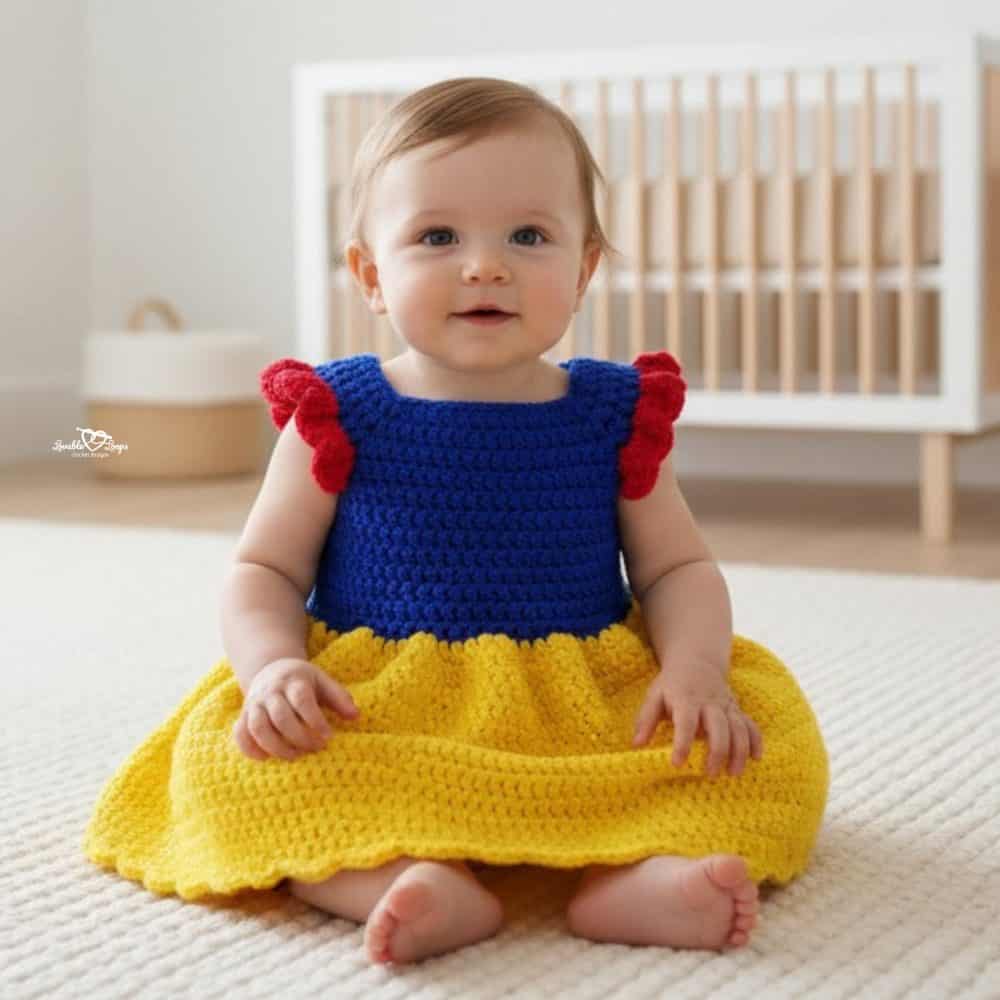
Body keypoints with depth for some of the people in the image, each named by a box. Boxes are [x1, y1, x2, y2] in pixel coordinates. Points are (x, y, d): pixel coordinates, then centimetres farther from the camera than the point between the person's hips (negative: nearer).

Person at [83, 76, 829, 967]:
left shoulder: (617, 415, 4)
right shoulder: (340, 416, 1)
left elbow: (678, 568, 7)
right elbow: (264, 571, 3)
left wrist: (694, 668, -14)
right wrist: (273, 667, -18)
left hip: (591, 715, 1)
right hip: (376, 714, -1)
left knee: (770, 727, -19)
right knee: (229, 752, -27)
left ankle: (634, 874, -40)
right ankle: (421, 886, -44)